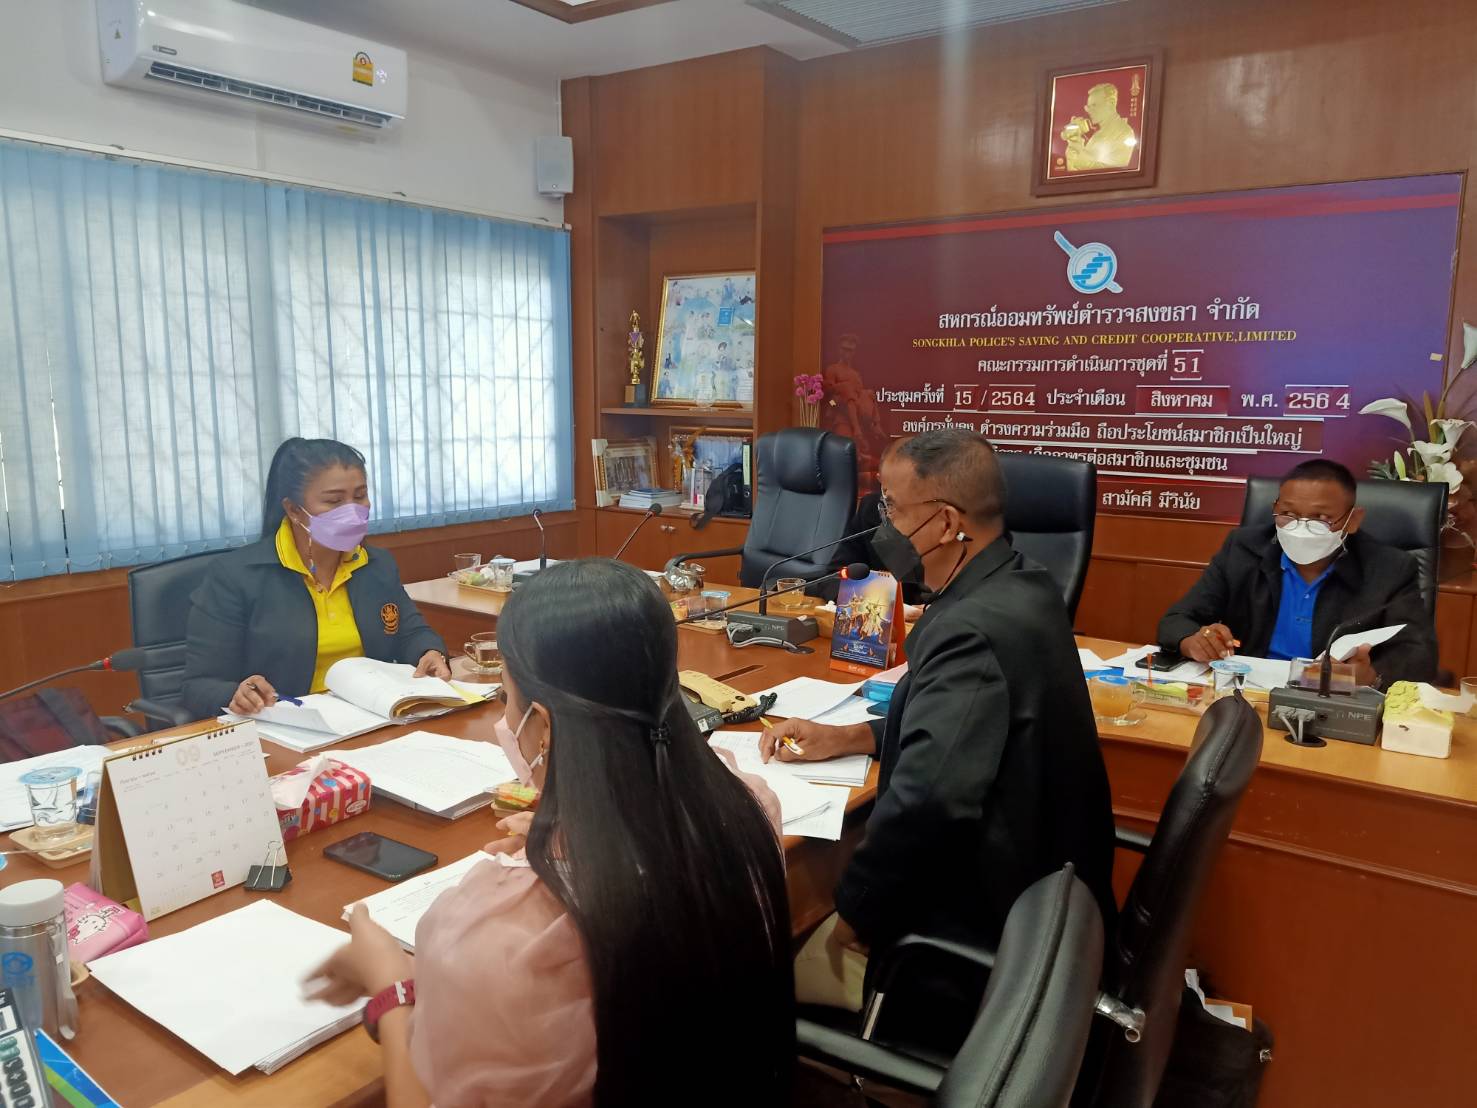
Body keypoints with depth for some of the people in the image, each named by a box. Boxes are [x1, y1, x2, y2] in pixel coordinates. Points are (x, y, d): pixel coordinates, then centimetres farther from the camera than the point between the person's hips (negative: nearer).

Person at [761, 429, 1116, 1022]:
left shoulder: (973, 629, -30)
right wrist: (850, 736, 8)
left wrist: (857, 913, -23)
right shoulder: (1022, 586, 1)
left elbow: (928, 801, -40)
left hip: (986, 937, -9)